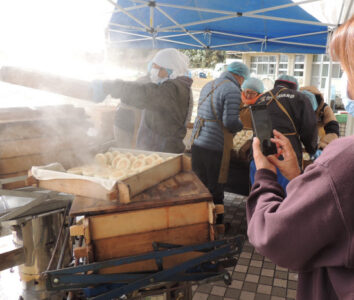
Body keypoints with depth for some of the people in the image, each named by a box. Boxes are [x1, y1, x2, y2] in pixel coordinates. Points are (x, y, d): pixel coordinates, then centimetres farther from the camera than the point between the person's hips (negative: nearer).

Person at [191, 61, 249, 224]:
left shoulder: (208, 85, 14)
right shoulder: (233, 90, -12)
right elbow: (230, 122, -20)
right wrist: (240, 125, 2)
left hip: (197, 143, 7)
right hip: (215, 148, -7)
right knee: (215, 190, 7)